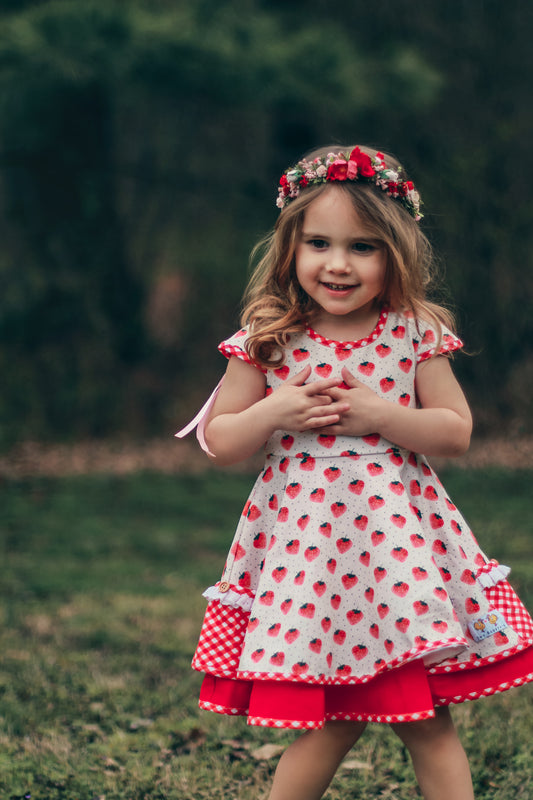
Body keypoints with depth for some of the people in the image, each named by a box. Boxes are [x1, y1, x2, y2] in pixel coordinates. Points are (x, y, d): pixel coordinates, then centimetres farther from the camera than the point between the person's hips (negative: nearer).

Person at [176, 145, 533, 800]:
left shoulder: (414, 335, -1)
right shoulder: (269, 342, -1)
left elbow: (456, 432, 0)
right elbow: (219, 443, 4)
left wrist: (381, 416, -13)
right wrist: (272, 414, -14)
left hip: (396, 538, 1)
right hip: (305, 543, -1)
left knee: (424, 717, 4)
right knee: (333, 721, 0)